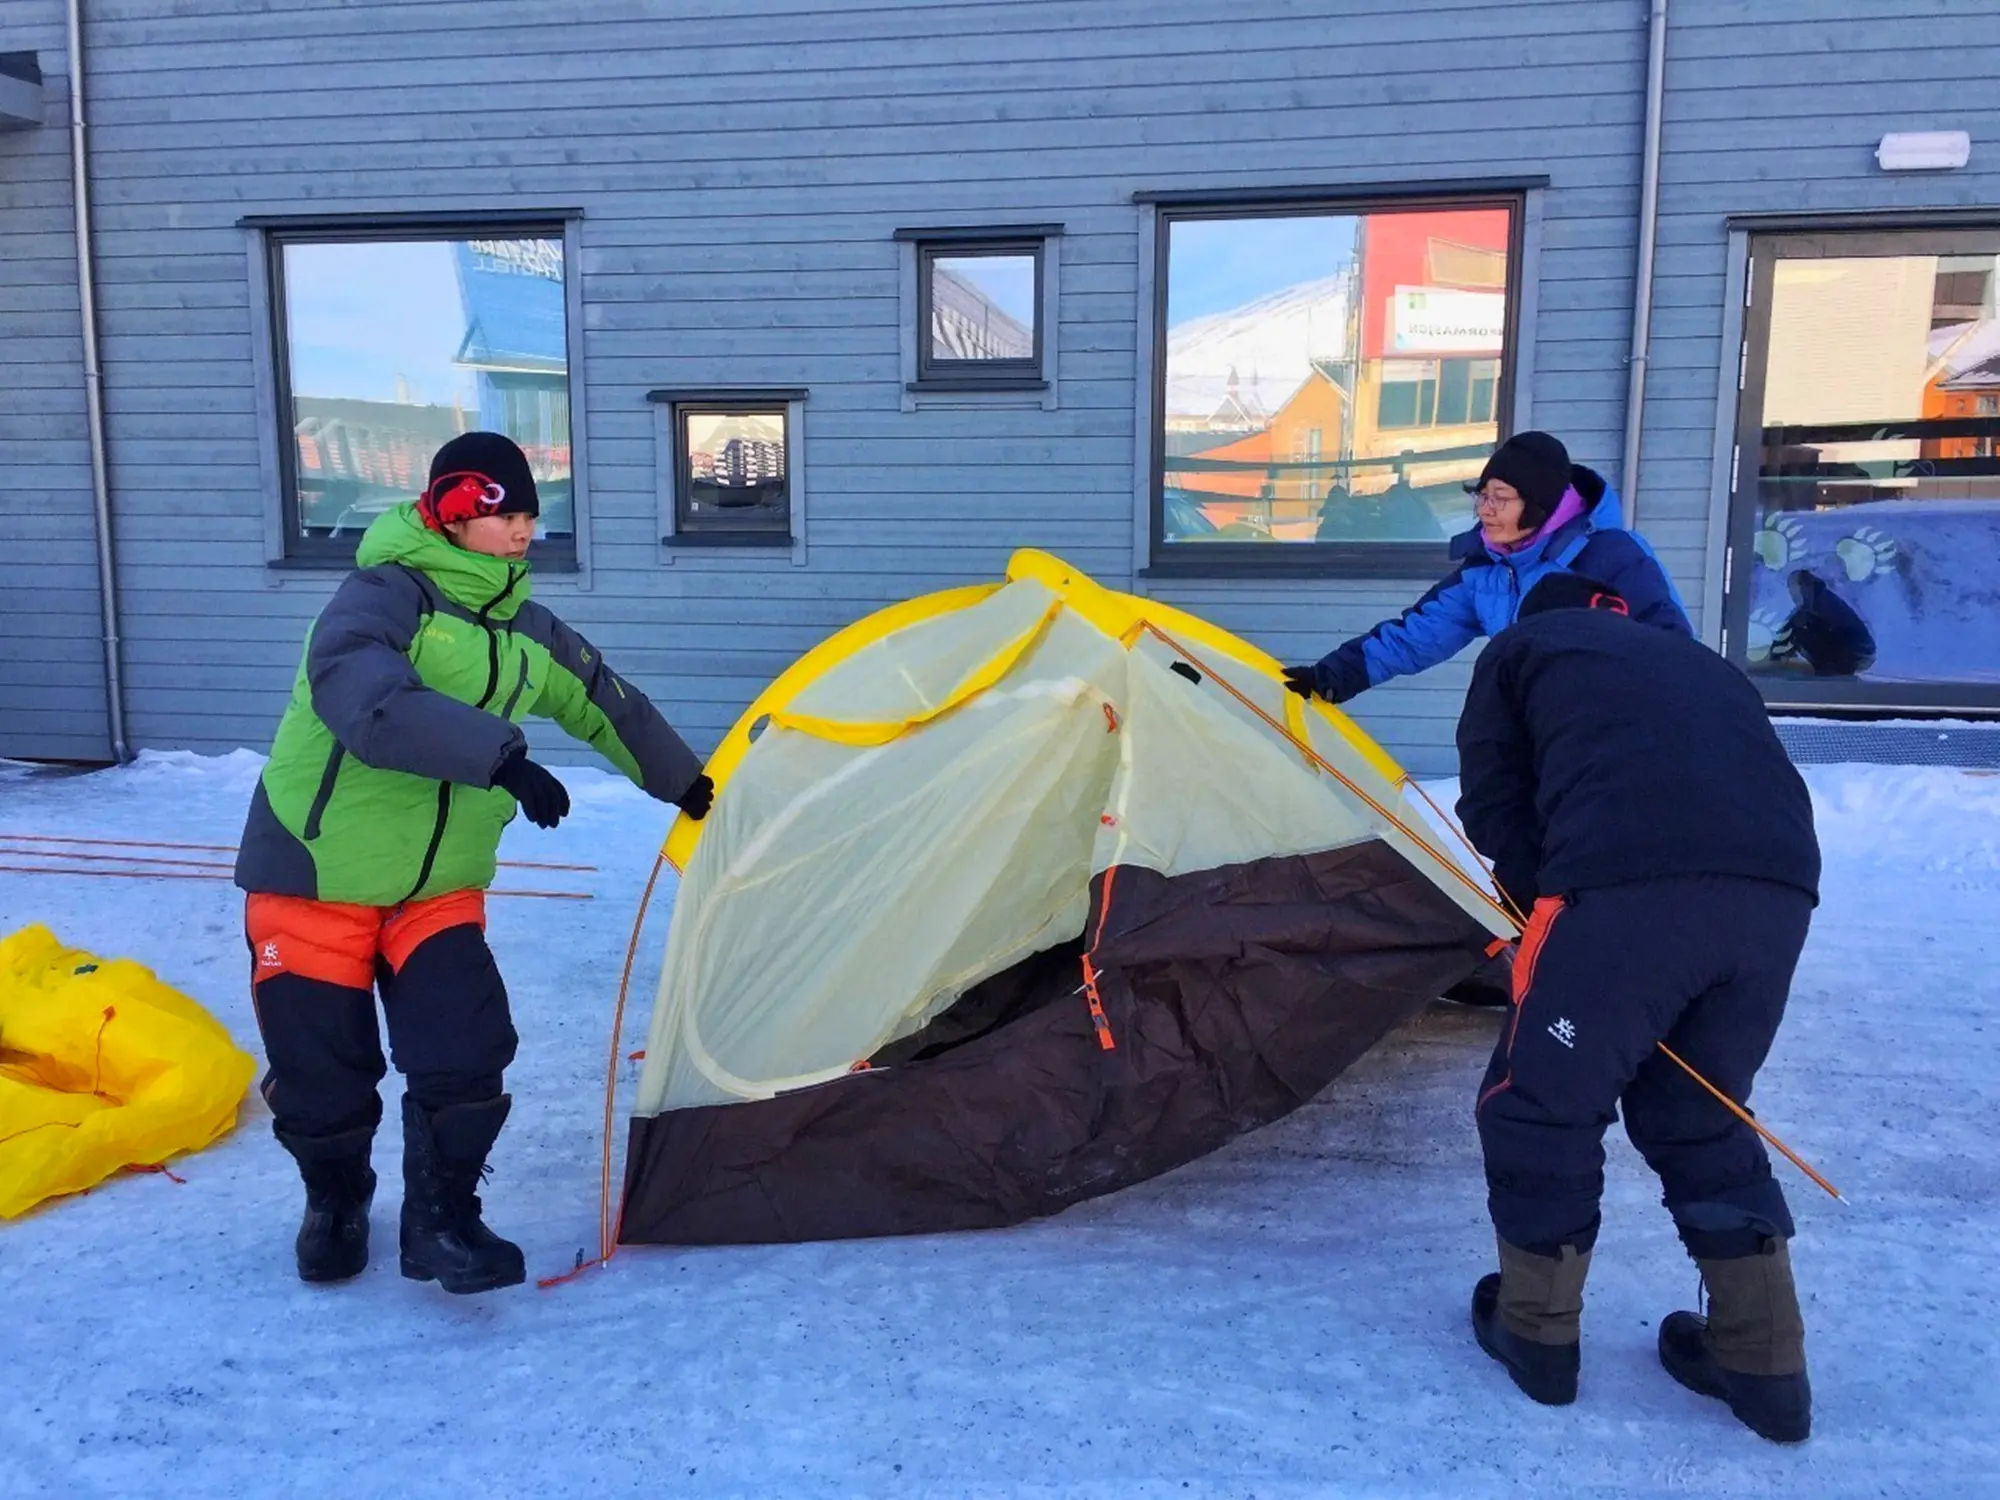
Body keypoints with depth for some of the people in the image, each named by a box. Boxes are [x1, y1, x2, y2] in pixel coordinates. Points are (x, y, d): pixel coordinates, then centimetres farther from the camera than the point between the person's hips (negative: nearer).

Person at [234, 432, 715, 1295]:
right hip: (315, 875, -4)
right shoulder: (383, 597, -17)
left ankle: (441, 1220, 10)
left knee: (465, 1052, -11)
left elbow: (611, 710, 18)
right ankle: (334, 1206, 35)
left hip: (440, 886, 5)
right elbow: (367, 704, -37)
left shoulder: (528, 635, 4)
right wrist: (504, 757, -42)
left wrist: (688, 787, 27)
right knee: (321, 1070, 6)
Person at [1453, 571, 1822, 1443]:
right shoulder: (1700, 663, 38)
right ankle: (1764, 1365, 29)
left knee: (1540, 1105, 14)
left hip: (1630, 888, -6)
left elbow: (1494, 807, 15)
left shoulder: (1521, 648, 24)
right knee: (1699, 1117, 25)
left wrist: (1544, 907, 25)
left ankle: (1536, 1332, 28)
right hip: (1779, 892, 6)